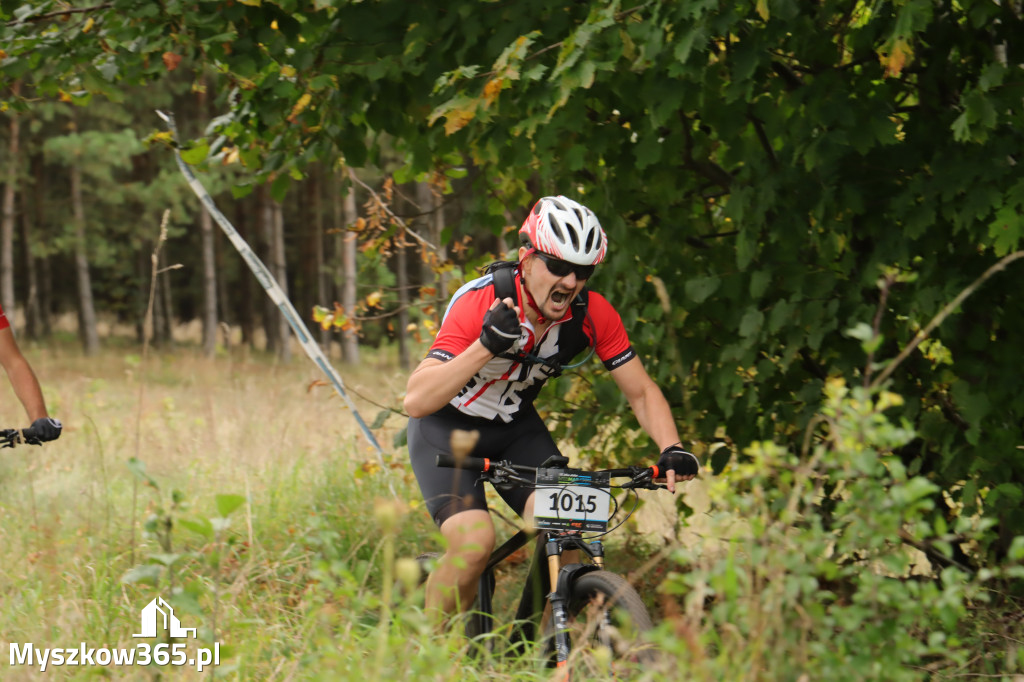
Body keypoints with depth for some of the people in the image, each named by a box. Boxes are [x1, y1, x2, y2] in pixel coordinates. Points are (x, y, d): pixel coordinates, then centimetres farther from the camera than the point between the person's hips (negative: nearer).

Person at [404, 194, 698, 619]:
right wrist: (486, 346, -51)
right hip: (446, 428, -4)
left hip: (516, 429, 4)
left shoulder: (592, 313, -18)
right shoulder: (478, 304, -31)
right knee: (474, 542, -27)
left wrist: (671, 450, -27)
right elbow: (416, 401, -38)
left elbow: (641, 391, -8)